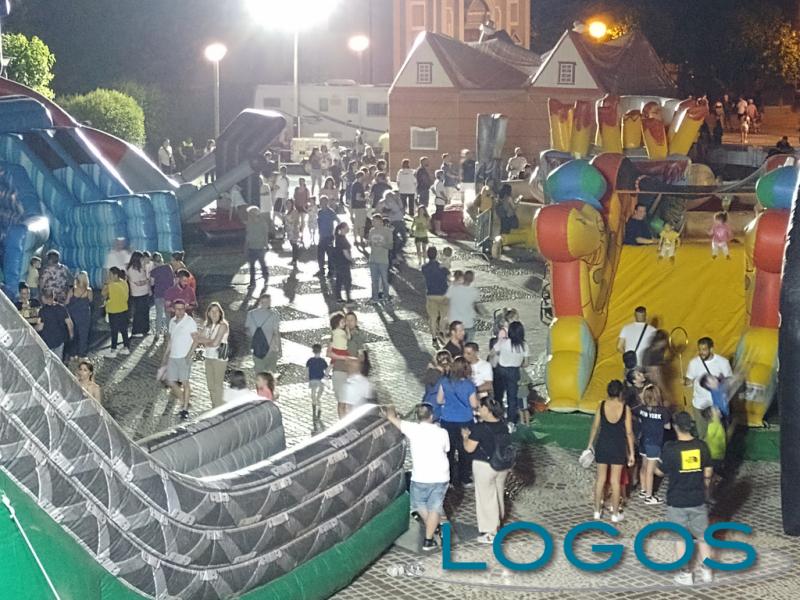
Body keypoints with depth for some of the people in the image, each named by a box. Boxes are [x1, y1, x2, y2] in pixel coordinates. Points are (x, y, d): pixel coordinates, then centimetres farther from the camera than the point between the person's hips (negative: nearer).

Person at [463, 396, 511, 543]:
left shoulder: (479, 428, -22)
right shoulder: (503, 425, -2)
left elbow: (469, 448, -19)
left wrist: (465, 436, 1)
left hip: (485, 466, -6)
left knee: (486, 498, 6)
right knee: (498, 495, 21)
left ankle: (490, 533, 12)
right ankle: (497, 524, 39)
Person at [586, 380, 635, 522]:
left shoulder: (602, 405, -8)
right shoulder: (625, 408, -13)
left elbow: (595, 426, -1)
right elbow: (629, 432, -9)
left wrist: (590, 444, 13)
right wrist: (631, 453, -1)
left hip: (602, 445, 2)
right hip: (618, 447, -2)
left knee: (600, 479, 13)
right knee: (615, 481, 7)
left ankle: (597, 511, 21)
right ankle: (615, 514, 15)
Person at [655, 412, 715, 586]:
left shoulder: (670, 448, -17)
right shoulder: (701, 446, -6)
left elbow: (660, 472, -6)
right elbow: (708, 473, 3)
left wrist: (657, 467, 17)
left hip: (676, 501, -3)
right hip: (698, 500, 3)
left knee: (680, 538, 11)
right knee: (702, 536, 17)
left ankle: (686, 574, 17)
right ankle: (707, 571, 22)